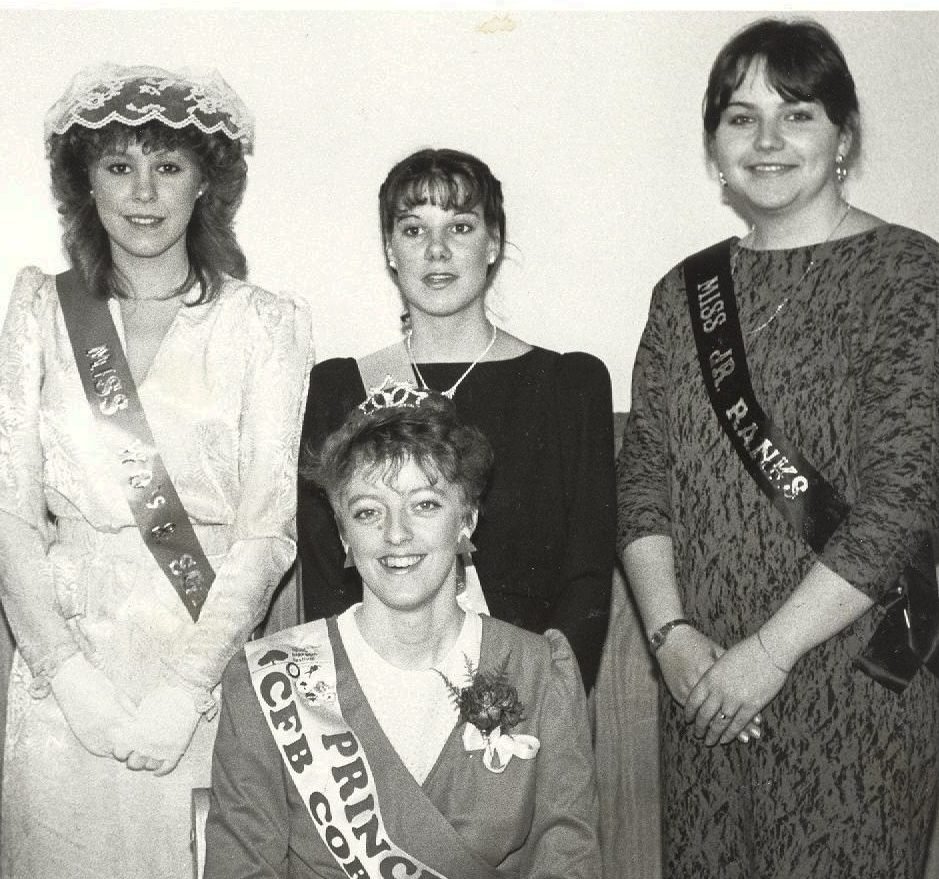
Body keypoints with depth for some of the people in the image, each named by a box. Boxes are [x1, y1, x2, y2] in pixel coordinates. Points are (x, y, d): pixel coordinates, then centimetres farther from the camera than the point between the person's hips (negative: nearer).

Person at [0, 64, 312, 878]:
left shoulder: (266, 325, -1)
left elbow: (268, 527, -6)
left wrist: (183, 690, -13)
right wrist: (75, 680, -10)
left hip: (211, 667, -1)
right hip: (68, 665, 1)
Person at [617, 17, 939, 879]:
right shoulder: (686, 291, 8)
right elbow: (644, 478, 5)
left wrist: (770, 652, -15)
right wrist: (671, 633, -8)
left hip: (859, 684, -4)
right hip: (705, 685, 4)